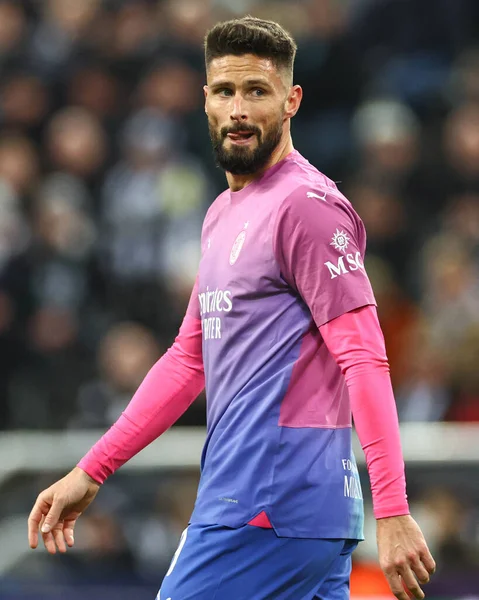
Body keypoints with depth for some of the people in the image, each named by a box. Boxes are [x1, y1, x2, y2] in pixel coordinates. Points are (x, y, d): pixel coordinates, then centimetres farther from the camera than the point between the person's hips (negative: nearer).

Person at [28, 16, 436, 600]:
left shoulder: (306, 204, -9)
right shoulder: (224, 213, 20)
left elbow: (365, 362, -16)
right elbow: (189, 358, 26)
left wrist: (392, 513, -23)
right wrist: (90, 472, 23)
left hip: (269, 507, -9)